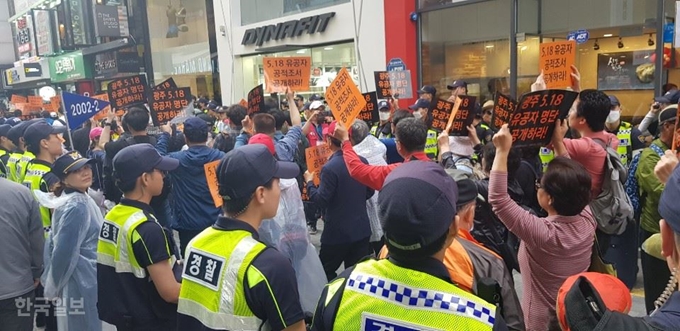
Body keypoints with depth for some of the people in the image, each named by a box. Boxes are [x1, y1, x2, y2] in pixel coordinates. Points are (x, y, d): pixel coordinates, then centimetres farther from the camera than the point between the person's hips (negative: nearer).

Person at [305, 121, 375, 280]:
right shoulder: (362, 161, 1)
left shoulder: (330, 168, -20)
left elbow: (321, 201, -16)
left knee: (325, 273, 12)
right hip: (362, 229, 6)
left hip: (338, 232, -6)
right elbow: (369, 192, 11)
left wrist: (309, 182, -2)